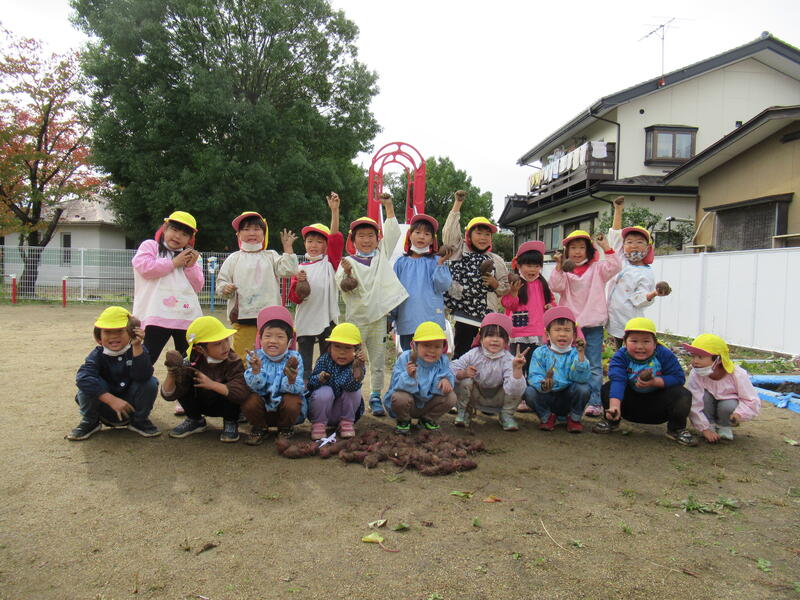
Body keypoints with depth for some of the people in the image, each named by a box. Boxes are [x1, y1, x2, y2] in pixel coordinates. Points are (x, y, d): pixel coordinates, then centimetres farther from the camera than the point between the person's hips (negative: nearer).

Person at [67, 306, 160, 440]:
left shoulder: (137, 350, -13)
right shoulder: (97, 355, -13)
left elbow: (142, 376, -31)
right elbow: (82, 377, -34)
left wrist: (137, 346, -40)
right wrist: (112, 399, -42)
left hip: (130, 407, 1)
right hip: (104, 405, 0)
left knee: (151, 383, -26)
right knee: (88, 384, -27)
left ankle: (139, 421, 0)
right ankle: (90, 422, -2)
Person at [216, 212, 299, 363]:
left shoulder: (271, 256, 11)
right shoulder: (234, 259, 9)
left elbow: (288, 270, -3)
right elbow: (221, 281, 9)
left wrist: (287, 247, -3)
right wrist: (225, 289, -13)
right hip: (242, 318, 0)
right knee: (242, 358, -1)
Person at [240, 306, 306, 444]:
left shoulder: (294, 358, -14)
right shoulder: (256, 357, -11)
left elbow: (298, 390, -22)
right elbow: (254, 387, -20)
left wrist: (292, 379, -45)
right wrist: (256, 370, -40)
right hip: (262, 407, 1)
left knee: (292, 401, -30)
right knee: (250, 400, -27)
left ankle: (286, 428, 4)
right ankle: (259, 428, 6)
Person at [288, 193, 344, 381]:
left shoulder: (329, 263, 2)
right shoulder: (300, 268, 8)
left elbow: (336, 238, -13)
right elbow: (294, 298, 4)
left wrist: (334, 210, -22)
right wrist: (298, 283, -17)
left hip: (327, 320, -2)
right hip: (304, 321, 2)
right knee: (304, 365, 7)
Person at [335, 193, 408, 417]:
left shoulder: (382, 254, 9)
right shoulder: (348, 261, -1)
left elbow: (393, 233, 5)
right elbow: (342, 287, -11)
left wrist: (389, 207, 2)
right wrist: (346, 276, -32)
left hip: (379, 317, 3)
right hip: (356, 319, -3)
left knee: (378, 361, 9)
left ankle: (375, 397, 20)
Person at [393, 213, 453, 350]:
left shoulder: (435, 261, 2)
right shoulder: (401, 262, 8)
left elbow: (443, 286, -7)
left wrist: (440, 264, -16)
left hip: (431, 319, -2)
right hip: (406, 321, 2)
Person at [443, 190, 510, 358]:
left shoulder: (496, 261, 12)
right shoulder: (460, 252, 7)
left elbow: (505, 290, 17)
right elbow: (449, 232, -7)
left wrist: (496, 284, -6)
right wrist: (457, 204, -9)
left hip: (488, 317, 2)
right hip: (464, 314, -1)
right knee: (461, 355, 2)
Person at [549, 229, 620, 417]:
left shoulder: (597, 268, 5)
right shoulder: (564, 270, 3)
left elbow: (614, 267, -10)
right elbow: (556, 286, -11)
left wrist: (605, 247, -13)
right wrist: (559, 267, -22)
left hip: (593, 323, 0)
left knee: (594, 364, 4)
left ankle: (594, 402, 9)